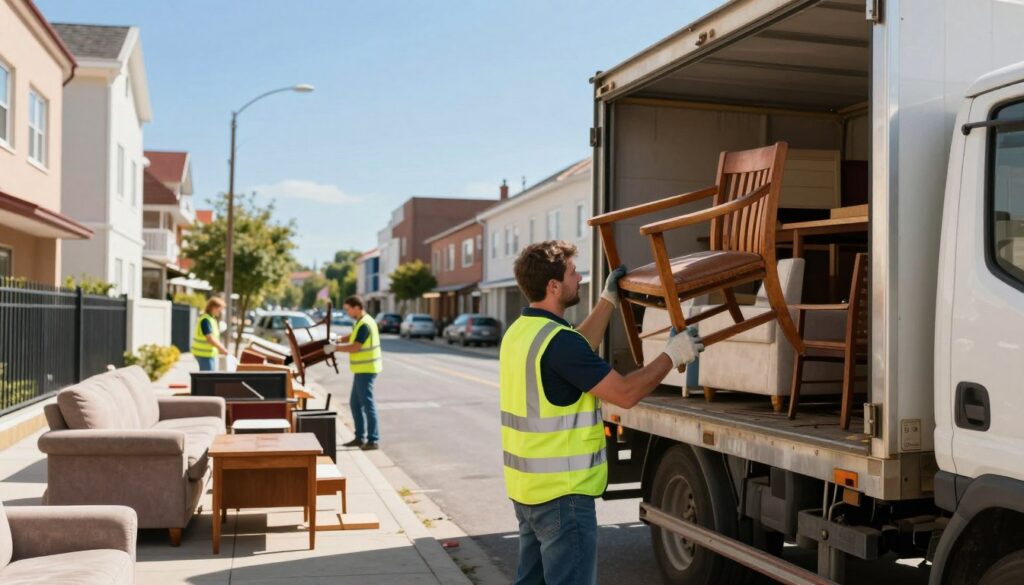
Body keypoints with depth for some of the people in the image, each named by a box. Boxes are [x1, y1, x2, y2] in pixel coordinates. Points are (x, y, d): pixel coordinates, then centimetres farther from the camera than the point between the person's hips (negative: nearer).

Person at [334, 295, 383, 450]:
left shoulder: (365, 324, -19)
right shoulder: (360, 322, 12)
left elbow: (355, 347, -23)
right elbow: (352, 337, 23)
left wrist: (336, 348, -14)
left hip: (366, 369, -10)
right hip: (362, 369, 10)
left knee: (367, 404, -7)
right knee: (355, 403, 15)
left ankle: (373, 440, -3)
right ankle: (360, 437, 21)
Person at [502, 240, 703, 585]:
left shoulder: (519, 331, 7)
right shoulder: (558, 341, -23)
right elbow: (626, 393, -20)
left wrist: (609, 300, 26)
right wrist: (673, 355, -7)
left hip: (526, 486, 10)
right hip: (562, 493, -9)